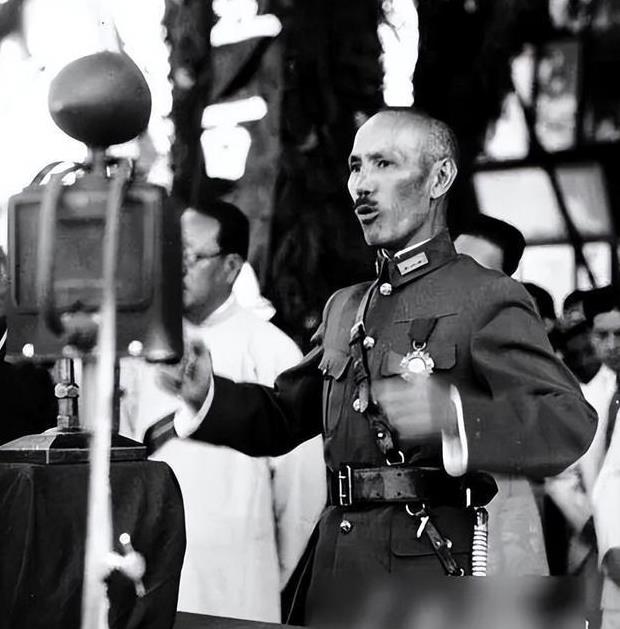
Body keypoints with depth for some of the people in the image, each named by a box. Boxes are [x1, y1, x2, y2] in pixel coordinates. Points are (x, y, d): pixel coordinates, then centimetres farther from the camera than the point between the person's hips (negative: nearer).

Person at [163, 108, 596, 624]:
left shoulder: (489, 299, -4)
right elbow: (283, 416, 22)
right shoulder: (344, 309, 19)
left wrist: (453, 414, -33)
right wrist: (208, 394, 3)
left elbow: (572, 422, -17)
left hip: (431, 568, -6)